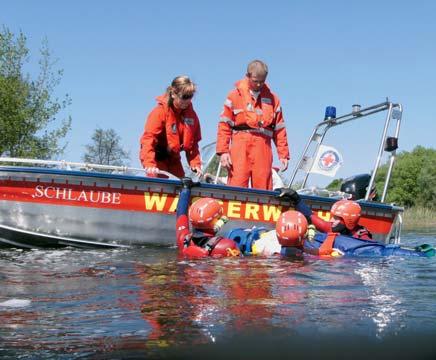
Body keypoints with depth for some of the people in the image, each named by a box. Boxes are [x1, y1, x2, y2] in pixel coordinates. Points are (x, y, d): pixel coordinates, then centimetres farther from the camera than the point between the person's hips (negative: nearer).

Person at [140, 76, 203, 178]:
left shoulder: (191, 115, -3)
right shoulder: (160, 111, -20)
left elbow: (193, 143, 5)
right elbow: (148, 138, -28)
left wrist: (195, 164, -8)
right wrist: (149, 164, -40)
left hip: (173, 159, 6)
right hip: (157, 157, -6)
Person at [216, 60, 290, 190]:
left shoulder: (272, 99, 15)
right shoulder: (235, 95, 8)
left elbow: (279, 129, 13)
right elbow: (224, 125, 3)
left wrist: (283, 154, 8)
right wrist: (223, 151, -7)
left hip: (263, 147, 2)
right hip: (240, 145, -2)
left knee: (263, 188, -1)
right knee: (237, 186, -10)